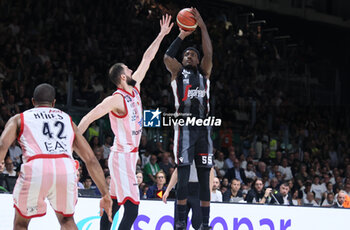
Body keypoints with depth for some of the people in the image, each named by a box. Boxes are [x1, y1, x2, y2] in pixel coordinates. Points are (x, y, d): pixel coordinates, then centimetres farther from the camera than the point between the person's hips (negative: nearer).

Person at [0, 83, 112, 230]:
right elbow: (91, 160, 27)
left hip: (36, 169, -2)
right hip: (66, 169, 2)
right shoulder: (67, 120, 32)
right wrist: (106, 195, 27)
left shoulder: (18, 119, 26)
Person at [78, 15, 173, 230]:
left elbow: (147, 59, 16)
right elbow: (89, 118, -16)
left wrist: (161, 35, 16)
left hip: (131, 154, 10)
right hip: (123, 156, -10)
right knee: (132, 207, -17)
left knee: (113, 203, 15)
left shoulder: (135, 89, 8)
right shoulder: (116, 99, -16)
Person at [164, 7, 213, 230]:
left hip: (203, 129, 3)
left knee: (204, 177, 2)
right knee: (183, 175, -8)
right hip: (185, 127, -3)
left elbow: (209, 54, 1)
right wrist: (182, 36, -1)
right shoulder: (178, 72, 12)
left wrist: (202, 26, -4)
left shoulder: (204, 73, 18)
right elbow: (167, 56, -7)